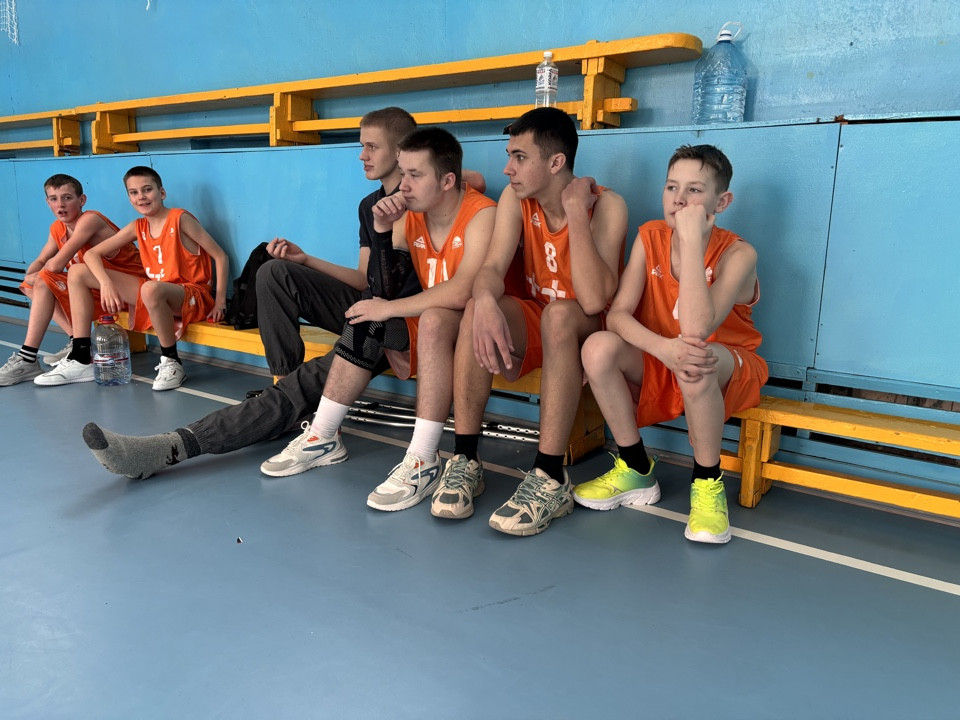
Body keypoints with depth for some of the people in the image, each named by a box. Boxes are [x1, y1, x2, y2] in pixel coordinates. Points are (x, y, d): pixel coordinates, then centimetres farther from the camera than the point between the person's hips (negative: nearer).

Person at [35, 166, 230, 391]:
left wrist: (220, 302, -18)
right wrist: (106, 283, -16)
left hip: (190, 296, -7)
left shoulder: (180, 218, -10)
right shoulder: (137, 227, 7)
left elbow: (220, 256, -12)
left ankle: (171, 363, -21)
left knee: (151, 289, -44)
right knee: (78, 273, 5)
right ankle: (80, 360, 1)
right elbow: (93, 254, 5)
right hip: (154, 293, 7)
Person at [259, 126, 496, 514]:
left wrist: (390, 308, -23)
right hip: (425, 327, 7)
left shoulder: (481, 214, -18)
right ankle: (322, 437, 0)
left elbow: (461, 292, -32)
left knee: (433, 319, -34)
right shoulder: (410, 215, 2)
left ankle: (423, 461, -32)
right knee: (365, 320, -11)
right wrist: (381, 231, -14)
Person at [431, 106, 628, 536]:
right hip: (530, 327, 4)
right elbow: (492, 269, -17)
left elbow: (593, 301, -31)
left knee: (560, 313, -36)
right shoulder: (516, 199, -4)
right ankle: (465, 461, -21)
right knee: (478, 309, -26)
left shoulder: (605, 205, -18)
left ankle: (549, 480, -33)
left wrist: (576, 210, -28)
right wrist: (485, 302, -41)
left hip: (586, 334, -3)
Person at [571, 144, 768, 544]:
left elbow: (697, 329, -34)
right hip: (656, 369, 4)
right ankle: (636, 472, -6)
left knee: (698, 365, -39)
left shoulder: (737, 254, -19)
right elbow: (617, 314, -16)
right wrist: (664, 349, -36)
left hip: (728, 372, -4)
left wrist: (692, 240, -33)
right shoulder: (650, 237, -7)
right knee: (599, 347, -25)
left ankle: (707, 484, -14)